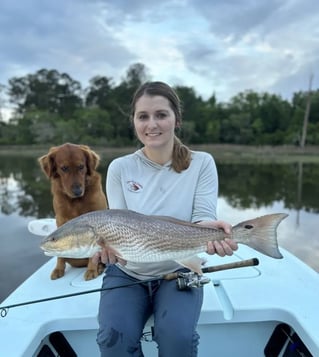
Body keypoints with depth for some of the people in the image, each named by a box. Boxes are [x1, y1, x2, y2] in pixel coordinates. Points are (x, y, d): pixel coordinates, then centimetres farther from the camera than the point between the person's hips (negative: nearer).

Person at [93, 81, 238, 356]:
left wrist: (209, 230, -35)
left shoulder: (201, 163, -5)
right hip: (127, 273, 1)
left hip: (179, 273, 0)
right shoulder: (120, 168, -3)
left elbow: (203, 217, -11)